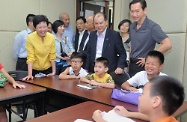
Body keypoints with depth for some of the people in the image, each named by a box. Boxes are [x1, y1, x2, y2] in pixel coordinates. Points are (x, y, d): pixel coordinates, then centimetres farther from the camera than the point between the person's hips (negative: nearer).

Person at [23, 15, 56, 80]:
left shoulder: (51, 37, -9)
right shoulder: (30, 38, -17)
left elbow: (52, 56, -5)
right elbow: (30, 57, -17)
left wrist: (54, 71, -6)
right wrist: (30, 74, -23)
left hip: (48, 69, 2)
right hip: (34, 70, -2)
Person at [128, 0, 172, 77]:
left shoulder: (152, 27, -16)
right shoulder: (132, 26, 5)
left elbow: (167, 45, -23)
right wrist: (130, 56, 7)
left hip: (143, 66, -6)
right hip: (131, 64, 6)